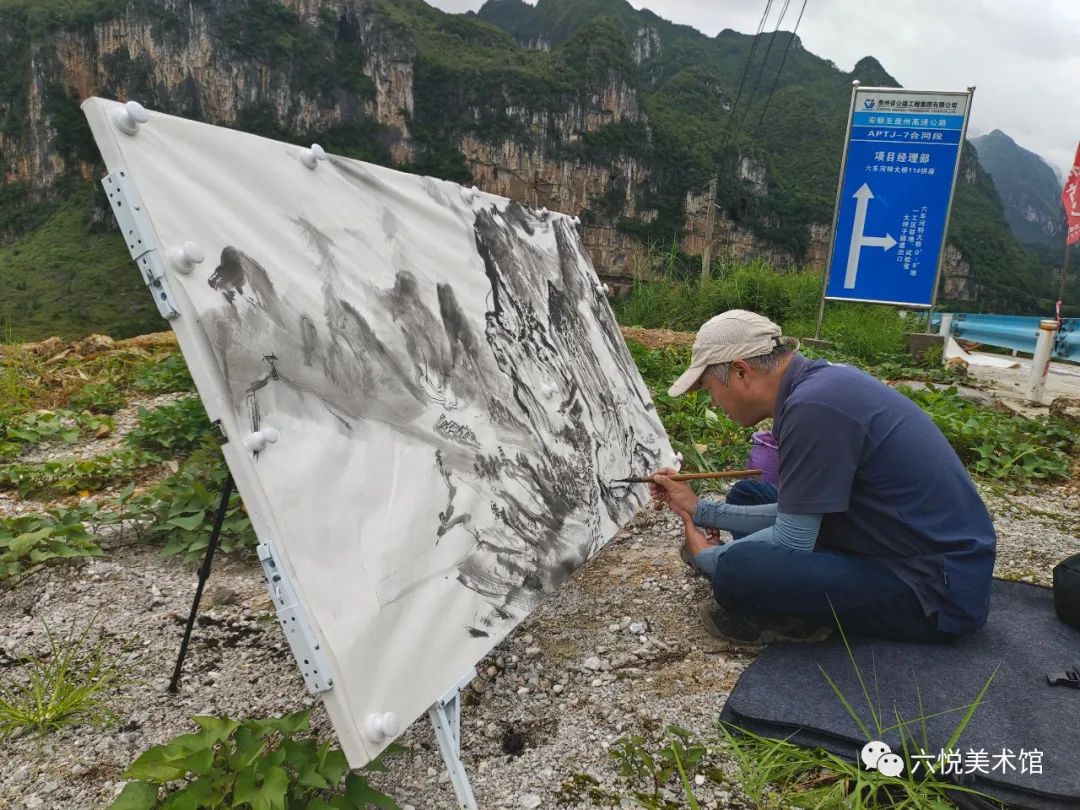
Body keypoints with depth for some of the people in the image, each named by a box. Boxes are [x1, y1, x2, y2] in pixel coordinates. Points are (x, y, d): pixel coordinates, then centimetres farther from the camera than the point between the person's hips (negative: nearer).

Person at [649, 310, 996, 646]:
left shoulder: (813, 406, -25)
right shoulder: (818, 381, 5)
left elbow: (789, 543, -18)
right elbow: (794, 516, 11)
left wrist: (706, 558, -1)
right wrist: (699, 509, 14)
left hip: (939, 589, -10)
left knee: (738, 569, -27)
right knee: (747, 495, 15)